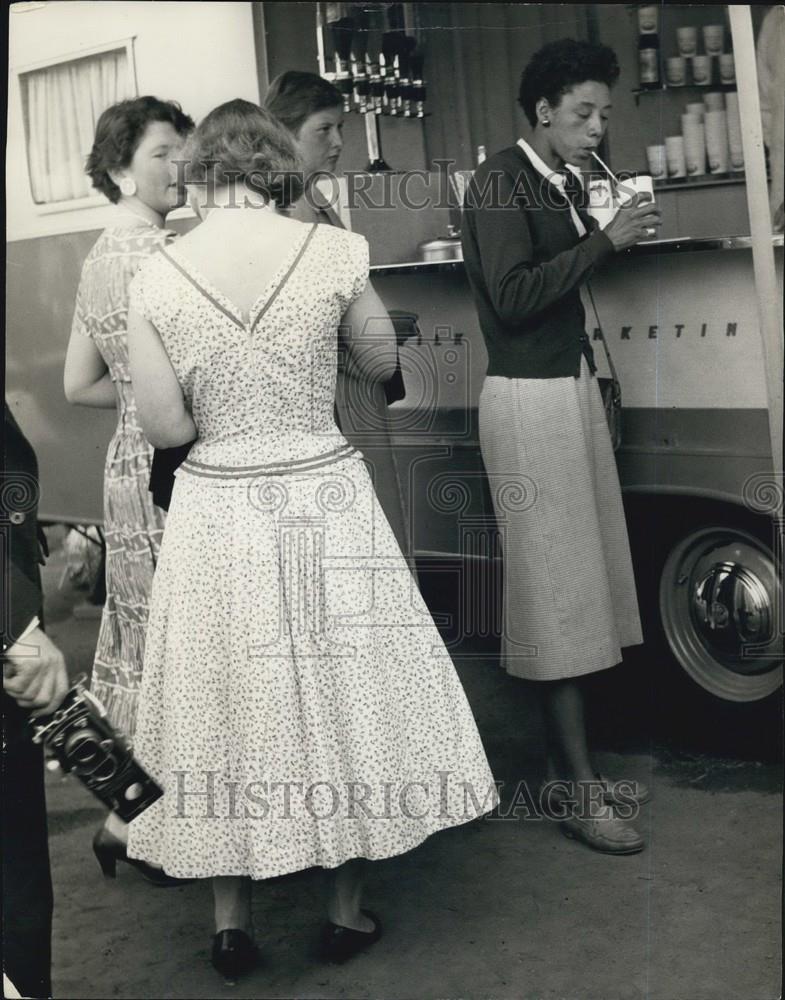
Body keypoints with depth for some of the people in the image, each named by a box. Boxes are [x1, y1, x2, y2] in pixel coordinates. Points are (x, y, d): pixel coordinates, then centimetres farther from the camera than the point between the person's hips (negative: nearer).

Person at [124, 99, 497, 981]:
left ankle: (231, 920, 24)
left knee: (231, 693, 13)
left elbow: (164, 427, -8)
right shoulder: (334, 251, -8)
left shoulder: (155, 278, -8)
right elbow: (382, 361, 7)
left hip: (216, 509, 0)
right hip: (323, 498, 0)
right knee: (338, 684, 14)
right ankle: (346, 907, 28)